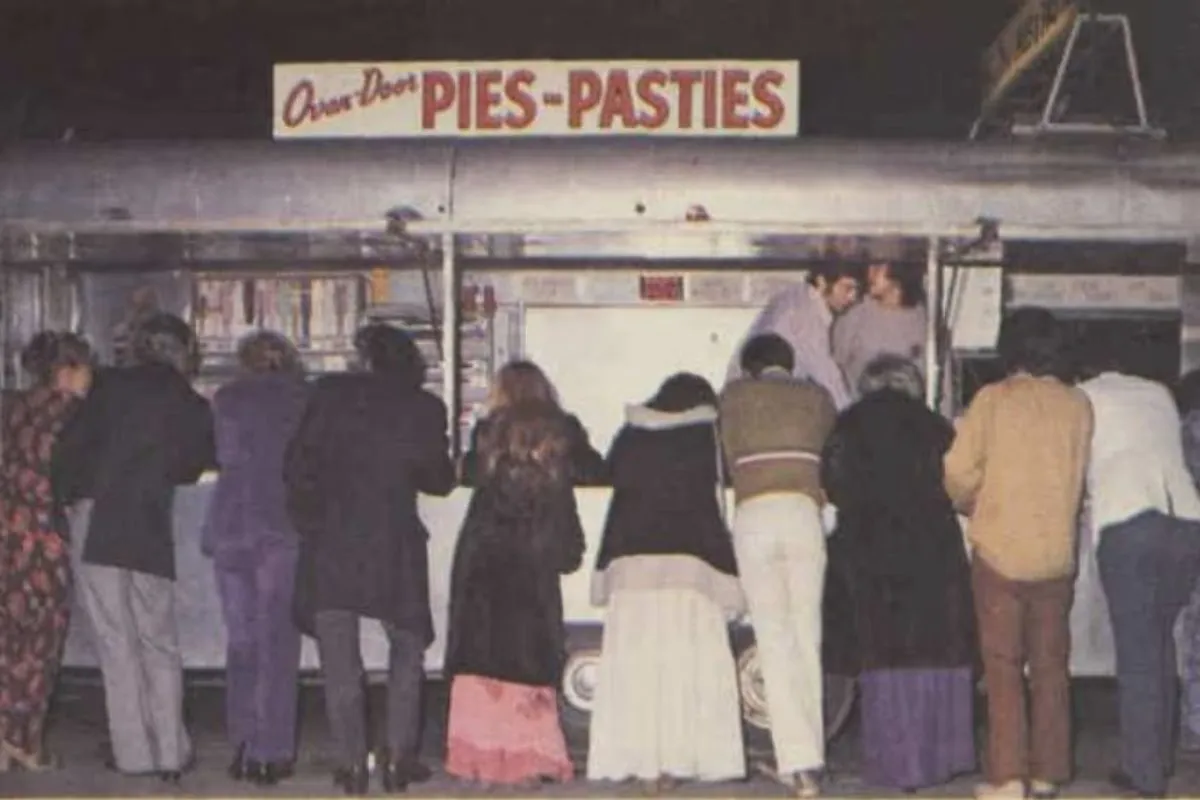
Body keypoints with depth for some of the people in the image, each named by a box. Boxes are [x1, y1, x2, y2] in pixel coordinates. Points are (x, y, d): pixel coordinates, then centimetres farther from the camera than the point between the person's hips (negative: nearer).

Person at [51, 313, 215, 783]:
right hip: (153, 532, 2)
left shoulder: (112, 386, 0)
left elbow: (71, 447, -3)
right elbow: (189, 468, 8)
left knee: (116, 642, 4)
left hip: (97, 526, -1)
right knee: (159, 644, 11)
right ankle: (171, 753, 9)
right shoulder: (194, 409, 5)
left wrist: (71, 494, 12)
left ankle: (134, 752, 6)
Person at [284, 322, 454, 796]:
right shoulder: (425, 408, 0)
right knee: (407, 645, 17)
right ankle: (398, 756, 10)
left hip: (330, 540, 0)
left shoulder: (331, 393, -1)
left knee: (339, 661, 6)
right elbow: (440, 480, 7)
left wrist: (306, 521, 7)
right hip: (394, 543, 1)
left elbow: (298, 462, -3)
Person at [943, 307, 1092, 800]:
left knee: (1003, 666, 2)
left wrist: (970, 504, 12)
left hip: (1000, 550, -3)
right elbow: (1077, 477, 7)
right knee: (1051, 666, 11)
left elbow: (959, 471, -8)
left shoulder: (993, 399, -7)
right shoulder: (1077, 405, 1)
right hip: (1057, 552, 3)